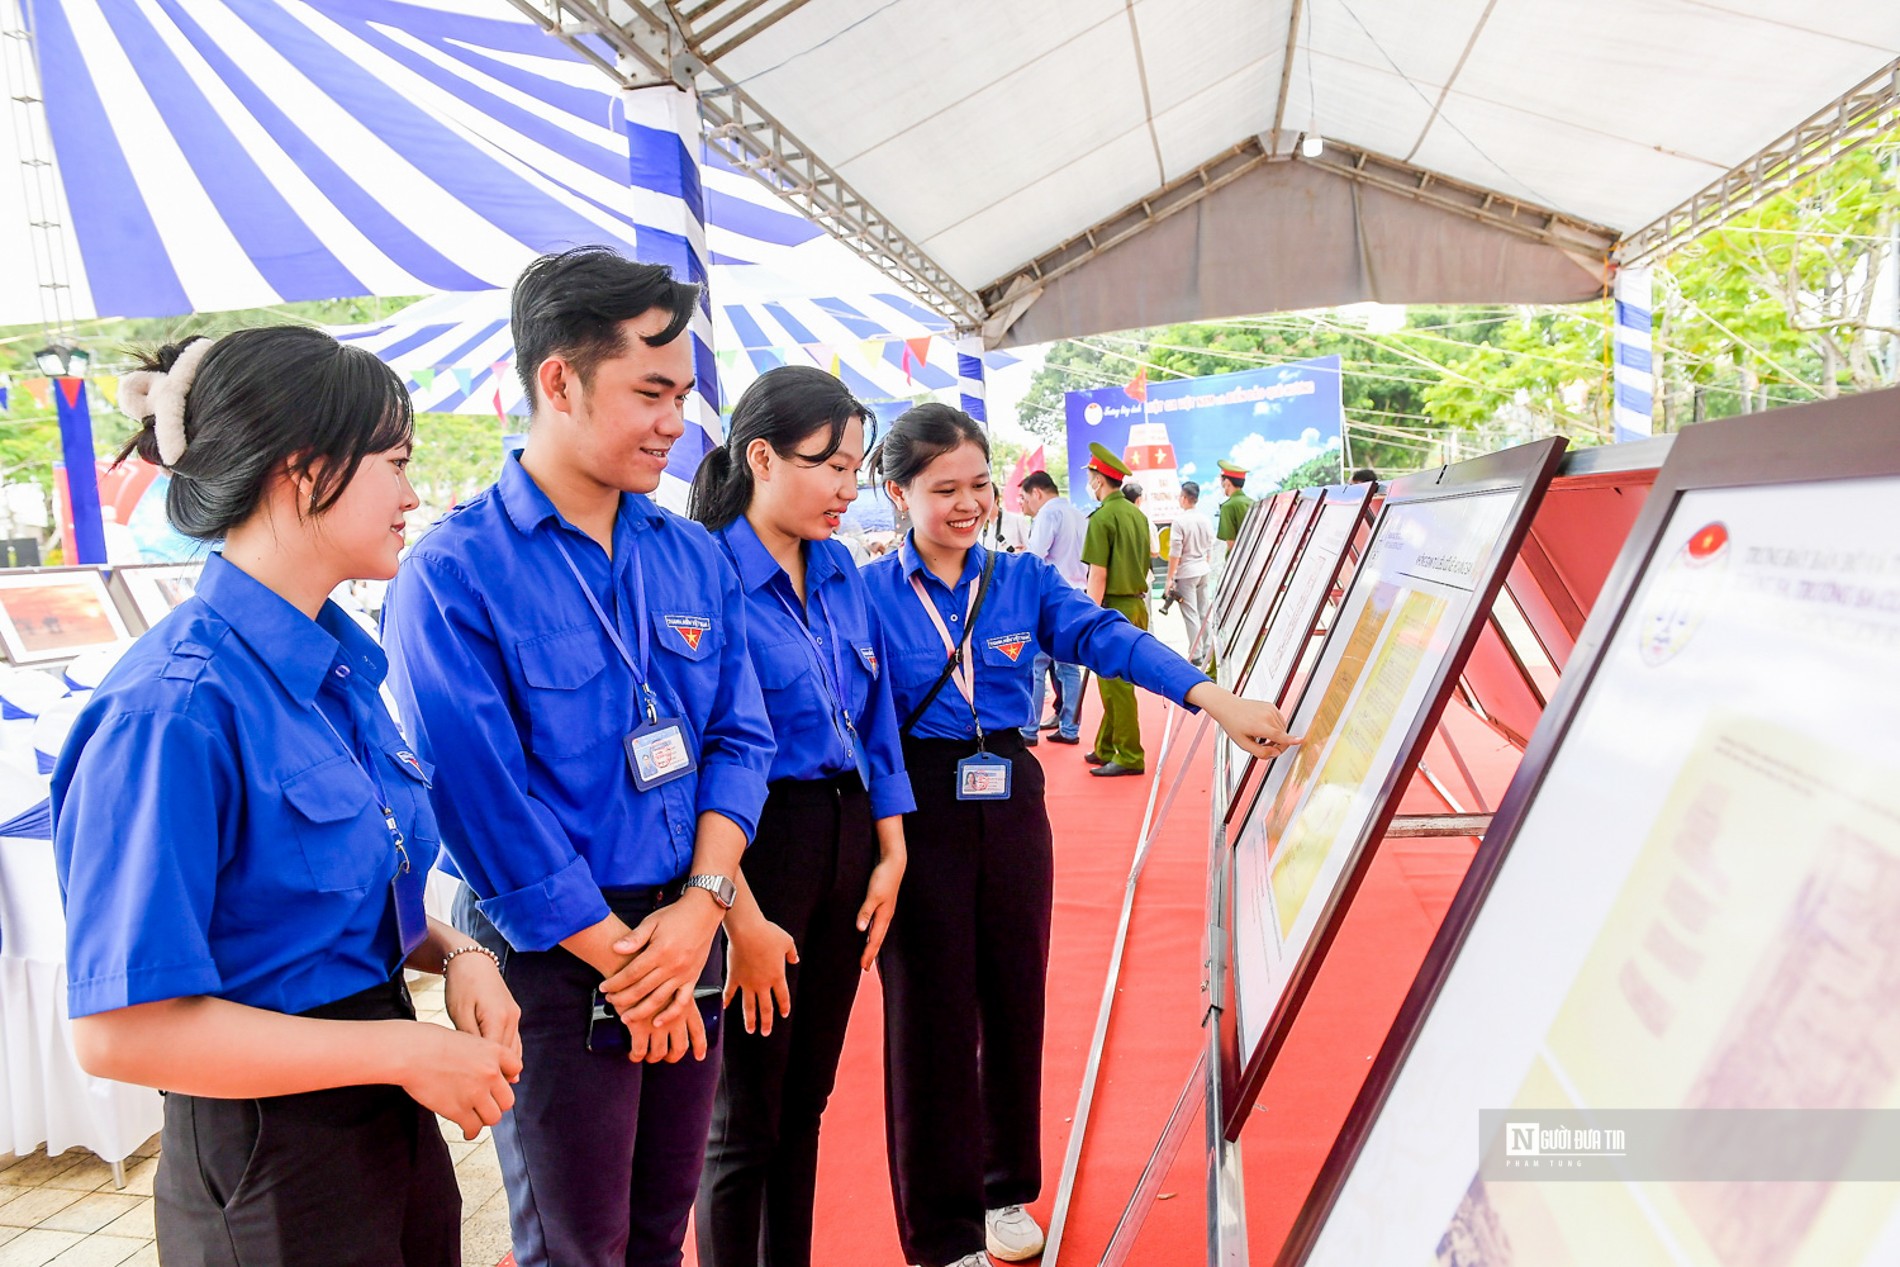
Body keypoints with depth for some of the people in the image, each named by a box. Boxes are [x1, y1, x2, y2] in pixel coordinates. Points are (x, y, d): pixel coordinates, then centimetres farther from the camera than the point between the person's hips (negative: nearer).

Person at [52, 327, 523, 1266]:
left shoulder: (341, 668, 3)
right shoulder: (178, 705, -23)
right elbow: (121, 1029, -23)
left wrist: (455, 954, -4)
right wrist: (406, 1050, -19)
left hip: (394, 1128, 8)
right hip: (267, 1171, -7)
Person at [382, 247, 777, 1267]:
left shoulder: (695, 557, 5)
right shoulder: (454, 575, -14)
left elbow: (739, 738, 5)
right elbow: (489, 805, -17)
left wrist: (702, 904, -10)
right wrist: (625, 962, -12)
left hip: (687, 931, 5)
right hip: (555, 956, -5)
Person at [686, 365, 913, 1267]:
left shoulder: (841, 573, 7)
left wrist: (890, 854, 8)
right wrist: (741, 917, -17)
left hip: (846, 837, 7)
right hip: (757, 844, -7)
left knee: (807, 1097, 19)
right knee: (745, 1117, 9)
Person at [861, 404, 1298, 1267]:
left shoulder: (1023, 580, 3)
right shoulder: (868, 593, -4)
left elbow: (1108, 638, -12)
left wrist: (1215, 698, -28)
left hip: (1011, 807, 3)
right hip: (918, 817, -3)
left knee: (1014, 1000, 13)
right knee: (929, 1016, 4)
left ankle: (1005, 1192, 35)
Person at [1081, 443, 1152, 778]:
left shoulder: (1103, 518, -13)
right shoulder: (1137, 514, 11)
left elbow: (1098, 575, -17)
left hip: (1114, 608, -8)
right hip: (1137, 604, 8)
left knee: (1115, 683, -2)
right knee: (1115, 682, 15)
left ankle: (1130, 757, 3)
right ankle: (1106, 748, 23)